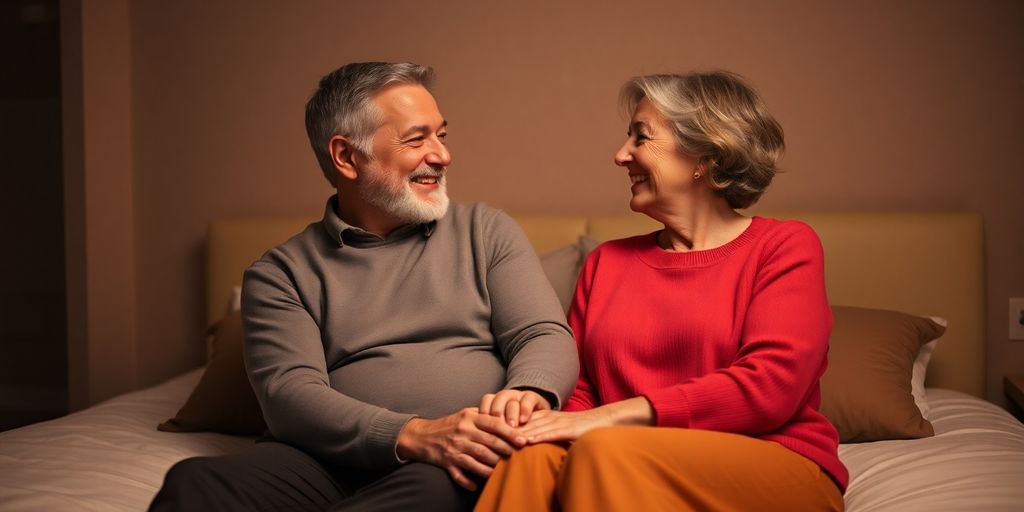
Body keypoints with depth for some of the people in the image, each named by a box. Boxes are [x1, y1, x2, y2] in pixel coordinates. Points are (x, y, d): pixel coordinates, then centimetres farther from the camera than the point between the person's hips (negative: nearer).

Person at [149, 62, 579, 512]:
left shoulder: (486, 232, 16)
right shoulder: (281, 273, 10)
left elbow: (547, 336, 7)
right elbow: (289, 391, -4)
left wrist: (528, 394, -20)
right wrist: (413, 435, -22)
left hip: (464, 468, 1)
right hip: (333, 464, 0)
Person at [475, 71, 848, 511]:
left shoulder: (785, 246, 5)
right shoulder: (606, 261, 19)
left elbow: (769, 385, -11)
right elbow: (578, 390, 12)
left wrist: (612, 417, -18)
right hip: (634, 471, 3)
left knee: (605, 454, -33)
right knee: (535, 460, -30)